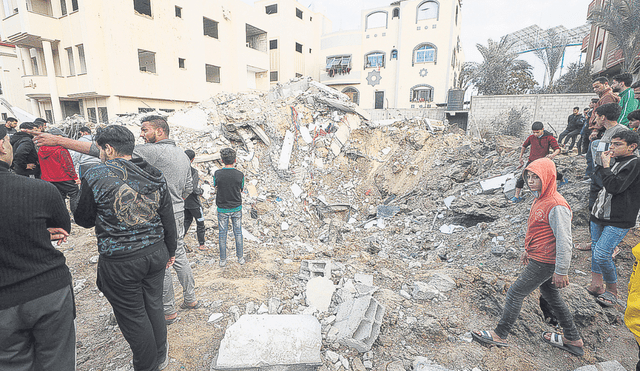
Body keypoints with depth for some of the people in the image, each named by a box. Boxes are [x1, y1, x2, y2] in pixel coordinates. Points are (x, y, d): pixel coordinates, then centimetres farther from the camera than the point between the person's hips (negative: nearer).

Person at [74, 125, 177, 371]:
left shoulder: (95, 176, -13)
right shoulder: (155, 176, 0)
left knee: (133, 316, 14)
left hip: (120, 262, -5)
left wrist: (77, 194, 18)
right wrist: (171, 250, 17)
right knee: (153, 306, 22)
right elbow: (169, 220, 5)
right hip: (156, 253, 5)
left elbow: (84, 220, 0)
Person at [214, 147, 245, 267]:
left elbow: (216, 187, 4)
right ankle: (240, 258, 22)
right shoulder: (240, 174, -13)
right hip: (237, 208, 0)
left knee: (222, 234, 11)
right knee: (238, 232, 13)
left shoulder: (217, 174, -13)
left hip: (222, 208, 0)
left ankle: (223, 260, 20)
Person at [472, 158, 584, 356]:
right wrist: (528, 249, 24)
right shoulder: (541, 198, 6)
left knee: (515, 294, 0)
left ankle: (500, 335, 15)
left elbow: (564, 241, -25)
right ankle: (573, 340, 40)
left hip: (544, 263, -10)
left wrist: (561, 271, -20)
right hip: (538, 257, 10)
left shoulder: (556, 206, -26)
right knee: (551, 296, 23)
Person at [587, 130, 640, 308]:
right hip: (599, 214, 8)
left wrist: (606, 166, -13)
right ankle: (597, 285, 26)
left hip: (618, 221, -8)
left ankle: (612, 290, 8)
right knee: (595, 250, 13)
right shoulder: (617, 162, 14)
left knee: (601, 255, -13)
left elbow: (614, 186, -23)